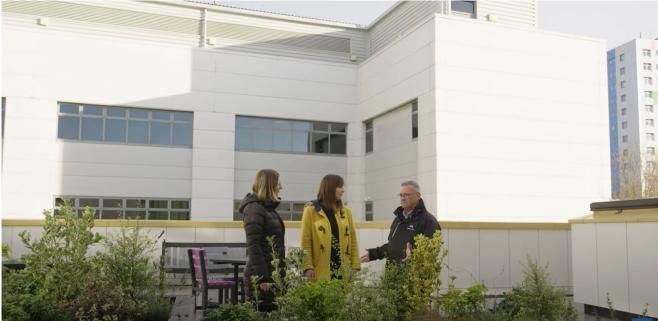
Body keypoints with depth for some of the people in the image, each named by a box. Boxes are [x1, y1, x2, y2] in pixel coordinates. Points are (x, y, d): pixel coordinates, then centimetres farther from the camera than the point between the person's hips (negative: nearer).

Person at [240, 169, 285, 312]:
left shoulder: (268, 208, 16)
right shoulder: (254, 209, -12)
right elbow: (253, 246, -18)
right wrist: (262, 277, -21)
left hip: (273, 273, 9)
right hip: (263, 275, -9)